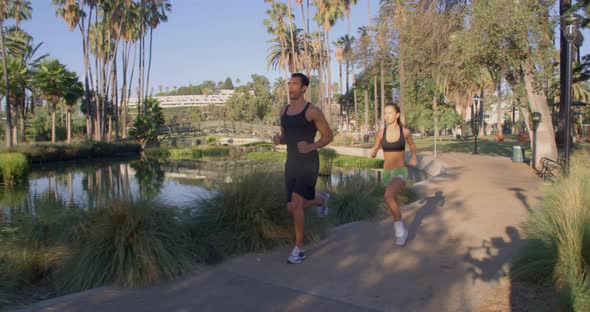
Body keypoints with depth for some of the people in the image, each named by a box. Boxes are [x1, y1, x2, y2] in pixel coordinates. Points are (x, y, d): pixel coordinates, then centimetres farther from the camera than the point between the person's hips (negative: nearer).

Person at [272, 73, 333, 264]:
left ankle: (299, 248, -4)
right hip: (291, 163, 7)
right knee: (292, 209, 11)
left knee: (295, 204, -21)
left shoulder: (312, 111, -9)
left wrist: (311, 147, -22)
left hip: (308, 163, -7)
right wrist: (278, 139, -4)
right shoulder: (284, 111, 10)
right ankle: (321, 200, 42)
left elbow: (328, 136, -5)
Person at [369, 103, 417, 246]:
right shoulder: (381, 132, -2)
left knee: (388, 197, -32)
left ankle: (398, 223, -8)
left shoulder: (405, 131, -5)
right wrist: (372, 152, -16)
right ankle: (402, 230, 45)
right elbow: (374, 153, 6)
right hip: (387, 173, 3)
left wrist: (414, 158, 6)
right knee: (394, 205, 17)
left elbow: (412, 144, 18)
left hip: (401, 173, -3)